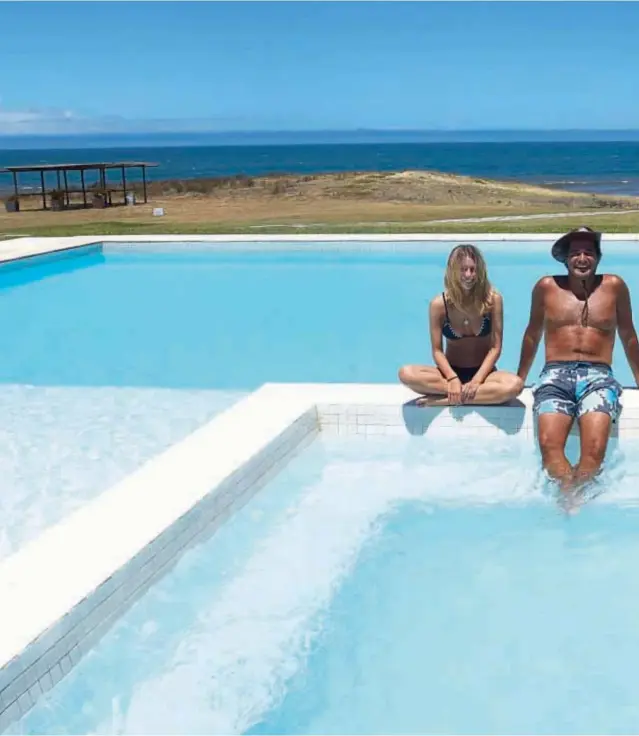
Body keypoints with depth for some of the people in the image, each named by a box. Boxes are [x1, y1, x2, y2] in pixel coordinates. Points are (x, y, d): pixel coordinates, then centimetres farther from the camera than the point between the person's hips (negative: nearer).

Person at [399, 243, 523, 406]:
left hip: (483, 371, -1)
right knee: (406, 373, -28)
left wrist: (477, 380, -23)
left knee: (515, 385, -34)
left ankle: (442, 400, -27)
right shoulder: (439, 304, -11)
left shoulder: (492, 299, -11)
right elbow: (437, 350, -9)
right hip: (452, 371, 1)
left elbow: (495, 348, -10)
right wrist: (453, 379, -26)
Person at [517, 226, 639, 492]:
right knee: (548, 444, -29)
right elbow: (532, 335, 23)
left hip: (598, 376, 0)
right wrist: (519, 379, 26)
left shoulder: (614, 286, 10)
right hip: (555, 374, 0)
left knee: (595, 449, -28)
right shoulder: (546, 287, 11)